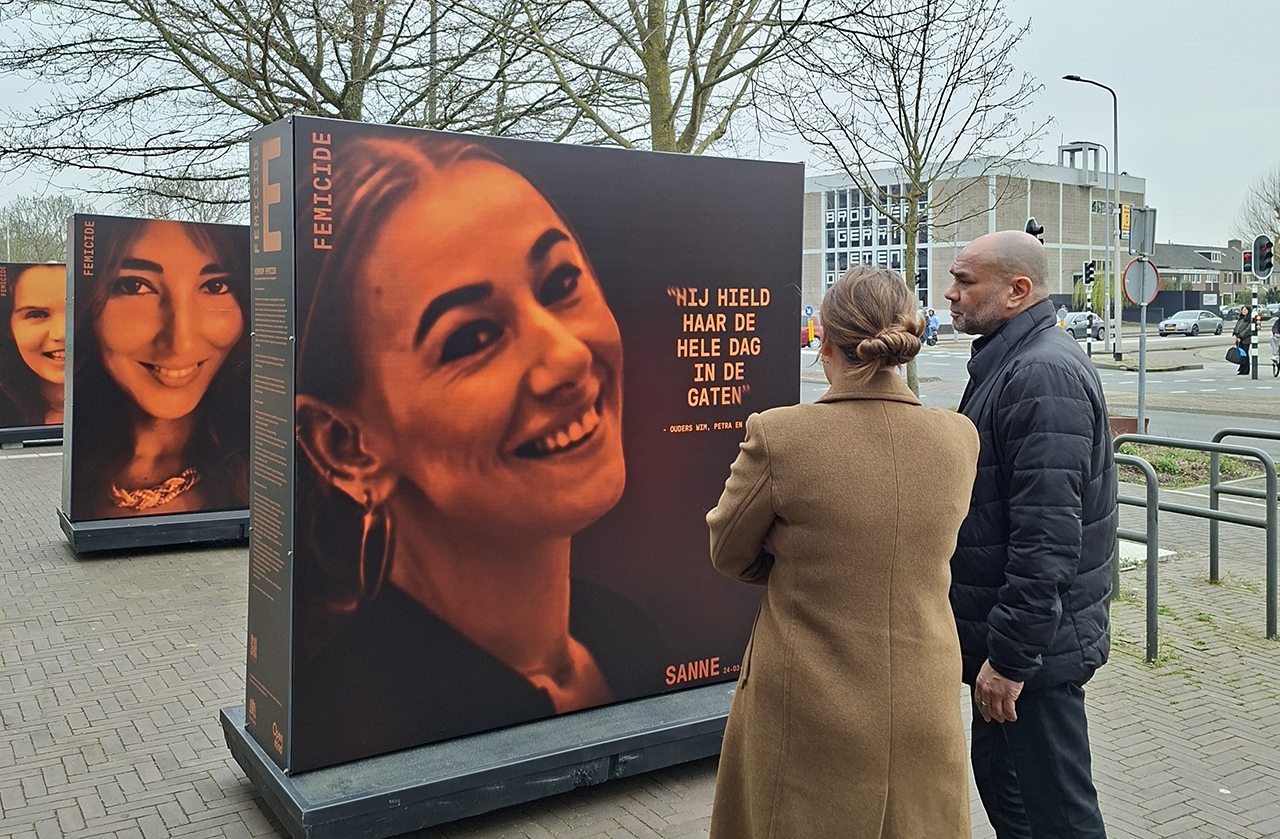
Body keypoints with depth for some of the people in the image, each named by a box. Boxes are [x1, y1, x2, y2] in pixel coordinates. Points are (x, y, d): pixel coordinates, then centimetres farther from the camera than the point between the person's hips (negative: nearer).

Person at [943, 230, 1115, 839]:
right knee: (999, 781, 22)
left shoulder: (1043, 374, -22)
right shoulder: (1008, 362, 12)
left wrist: (1011, 656, -23)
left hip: (1033, 648, -10)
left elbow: (1048, 535, -27)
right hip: (1003, 634, 10)